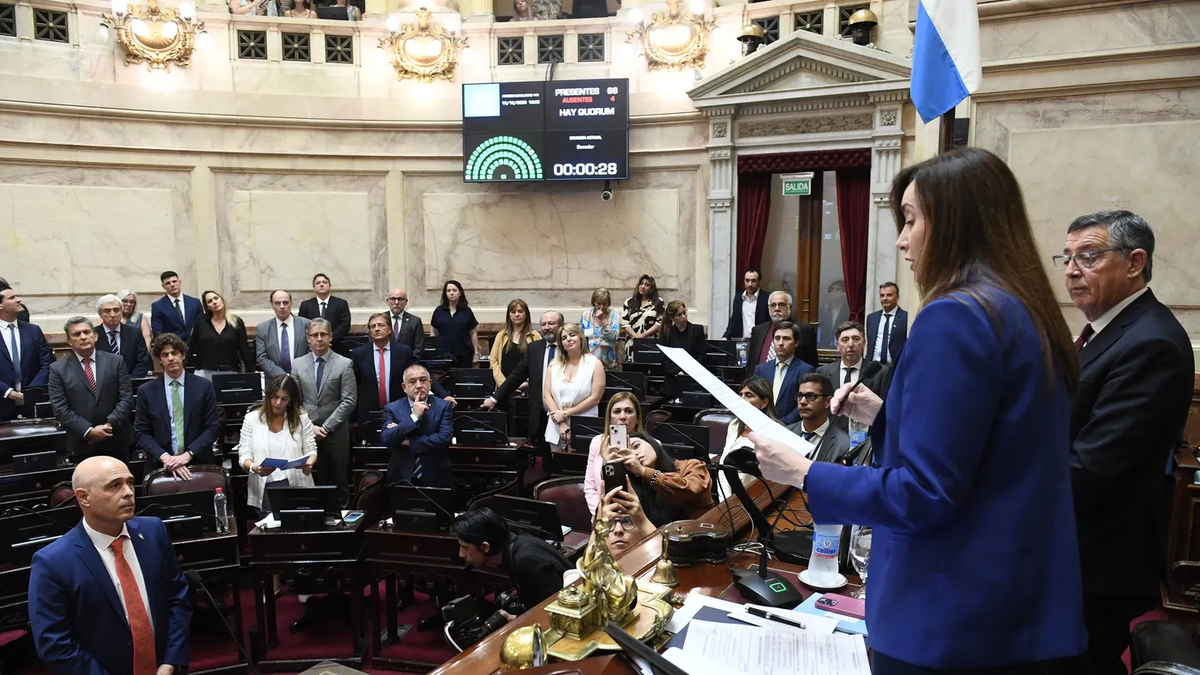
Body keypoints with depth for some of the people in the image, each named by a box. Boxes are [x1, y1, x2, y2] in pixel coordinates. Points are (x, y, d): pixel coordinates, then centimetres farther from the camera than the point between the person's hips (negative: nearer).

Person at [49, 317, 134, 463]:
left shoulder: (115, 361, 4)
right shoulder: (58, 369, 1)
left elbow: (126, 398, -1)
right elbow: (60, 409, -5)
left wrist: (109, 425, -14)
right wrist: (88, 431, -15)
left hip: (117, 441, 1)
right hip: (82, 445, -1)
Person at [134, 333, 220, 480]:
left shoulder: (204, 386, 0)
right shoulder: (146, 391, 3)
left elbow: (213, 427, -2)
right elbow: (141, 432, 0)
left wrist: (188, 455, -14)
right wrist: (165, 457, -15)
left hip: (199, 465, 0)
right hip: (161, 466, 0)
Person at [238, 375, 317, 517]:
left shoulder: (301, 418, 6)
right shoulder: (252, 418, 6)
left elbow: (311, 450, 8)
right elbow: (244, 454, 2)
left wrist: (309, 463, -14)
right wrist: (254, 468, -19)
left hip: (297, 487, 0)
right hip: (265, 489, 0)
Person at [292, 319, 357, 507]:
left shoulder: (344, 364, -1)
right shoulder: (298, 365, 7)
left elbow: (348, 401, -6)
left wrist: (326, 427, -11)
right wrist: (309, 426, -6)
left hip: (336, 434, -2)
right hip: (306, 433, 2)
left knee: (339, 483, 5)